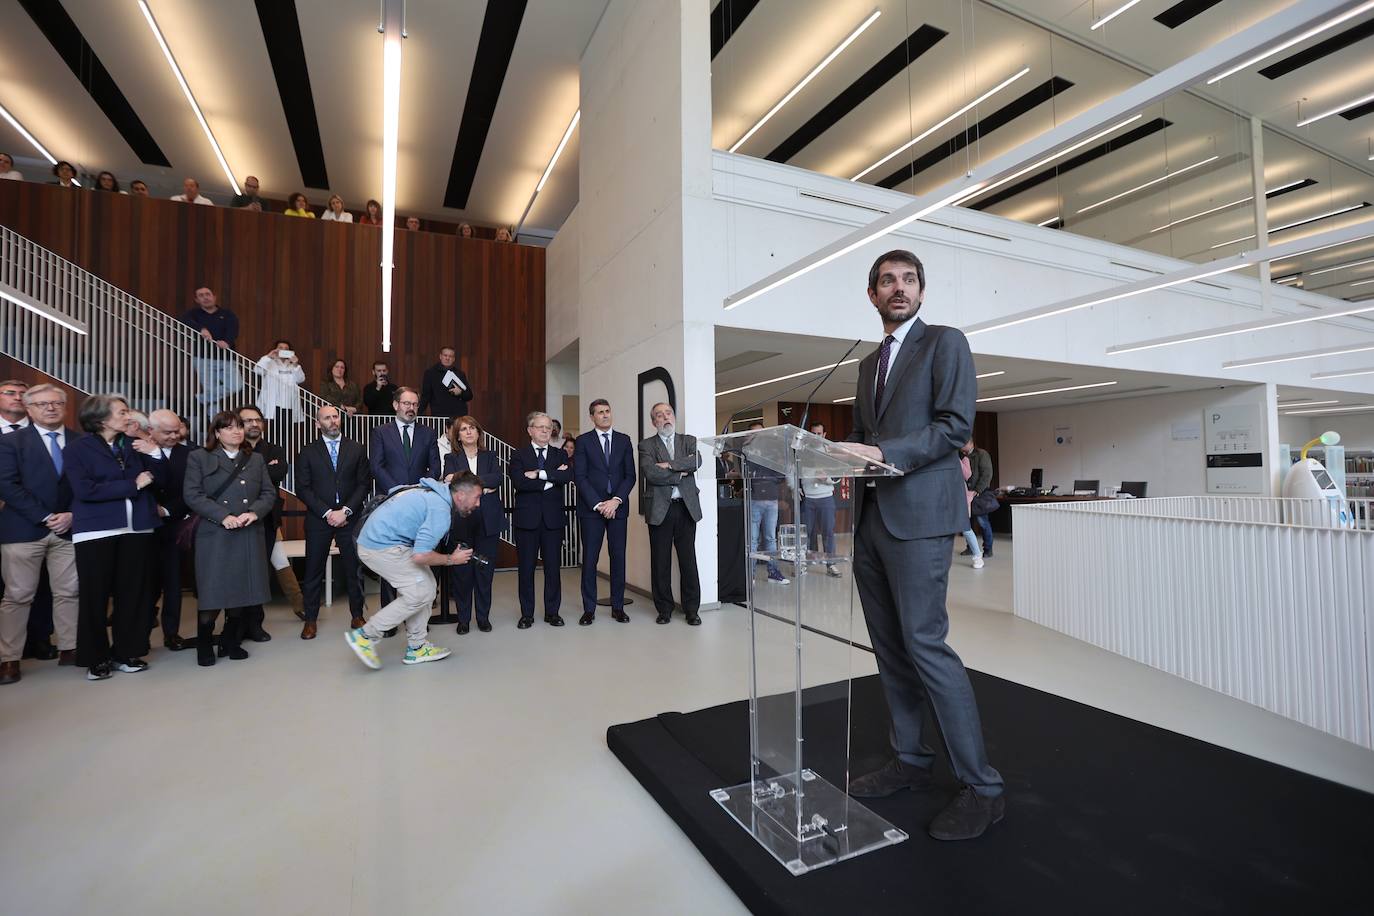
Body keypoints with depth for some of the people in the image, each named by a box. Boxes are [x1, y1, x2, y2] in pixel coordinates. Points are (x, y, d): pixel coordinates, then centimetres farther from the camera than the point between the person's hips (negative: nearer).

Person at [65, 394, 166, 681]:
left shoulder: (134, 446, 11)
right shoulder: (76, 448, -1)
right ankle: (96, 657, 16)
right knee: (95, 594, 3)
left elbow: (159, 481, 8)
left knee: (133, 592, 6)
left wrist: (154, 454, -6)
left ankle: (128, 651, 17)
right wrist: (133, 485, -11)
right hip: (96, 531, -3)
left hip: (137, 528, 3)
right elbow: (85, 489, -13)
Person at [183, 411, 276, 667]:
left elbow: (269, 493, 8)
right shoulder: (199, 457, 4)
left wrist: (254, 512, -11)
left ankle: (231, 643, 22)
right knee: (211, 593, -1)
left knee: (241, 591, 6)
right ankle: (204, 647, 18)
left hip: (249, 536, 3)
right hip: (214, 536, -3)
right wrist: (223, 516, -16)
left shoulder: (256, 459, 14)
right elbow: (192, 495, -6)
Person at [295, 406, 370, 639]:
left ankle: (357, 616, 15)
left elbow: (364, 484, 2)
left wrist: (346, 511, -9)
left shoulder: (357, 449, 7)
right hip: (318, 519, 0)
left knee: (354, 568, 4)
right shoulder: (307, 452, 6)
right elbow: (303, 489, 0)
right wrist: (327, 513, -10)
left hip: (350, 518, 0)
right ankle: (310, 619, 17)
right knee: (314, 570, 5)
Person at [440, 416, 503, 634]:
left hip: (488, 521, 1)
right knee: (462, 571, 1)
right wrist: (482, 487, -12)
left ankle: (483, 617, 16)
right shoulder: (451, 458, 9)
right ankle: (463, 618, 14)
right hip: (461, 522, -1)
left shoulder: (490, 456, 12)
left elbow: (498, 477, -8)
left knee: (485, 570, 5)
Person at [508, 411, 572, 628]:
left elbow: (568, 476, -11)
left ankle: (552, 612, 18)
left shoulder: (560, 454, 10)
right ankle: (527, 614, 18)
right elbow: (519, 482, -15)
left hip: (553, 518, 2)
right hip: (527, 518, -1)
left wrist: (539, 474, -17)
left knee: (553, 567, 6)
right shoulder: (518, 455, 4)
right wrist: (551, 478, -12)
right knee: (526, 568, 6)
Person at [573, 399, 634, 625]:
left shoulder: (624, 440, 10)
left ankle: (618, 607, 14)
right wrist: (598, 504, -11)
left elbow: (630, 475, 4)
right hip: (591, 507, -2)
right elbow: (580, 477, -3)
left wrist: (616, 500, -9)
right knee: (590, 559, 1)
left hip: (618, 507, 2)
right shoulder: (583, 441, 3)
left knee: (618, 557, 5)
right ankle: (589, 609, 10)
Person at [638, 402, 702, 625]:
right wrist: (680, 474, -8)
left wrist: (669, 465, -14)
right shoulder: (646, 446, 5)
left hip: (686, 507, 1)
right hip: (659, 509, -1)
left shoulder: (689, 441, 11)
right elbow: (650, 473, -13)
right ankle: (664, 609, 18)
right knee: (660, 562, 5)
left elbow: (697, 461, -10)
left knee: (688, 560, 4)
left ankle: (692, 610, 15)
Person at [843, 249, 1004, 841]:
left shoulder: (945, 342, 2)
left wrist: (884, 453, -20)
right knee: (889, 648, 10)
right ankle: (910, 760, 24)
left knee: (924, 642, -9)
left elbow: (955, 426, -10)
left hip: (918, 514, -7)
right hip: (871, 516, 7)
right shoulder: (869, 364, 22)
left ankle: (981, 787, 6)